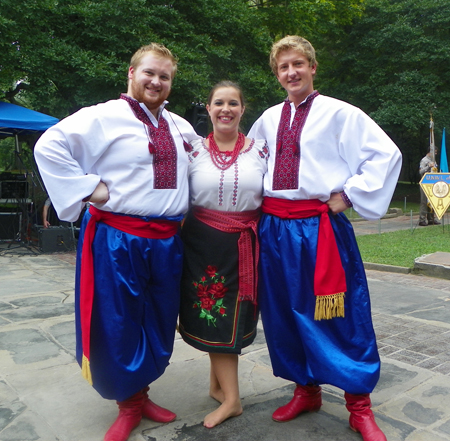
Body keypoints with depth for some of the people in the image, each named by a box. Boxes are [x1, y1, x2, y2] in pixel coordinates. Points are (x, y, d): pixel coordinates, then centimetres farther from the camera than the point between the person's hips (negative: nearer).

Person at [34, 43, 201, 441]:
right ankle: (128, 404, 28)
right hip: (118, 238, -5)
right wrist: (90, 187, -15)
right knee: (118, 324, 5)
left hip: (167, 240, 6)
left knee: (159, 323, 15)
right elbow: (49, 146, -11)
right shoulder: (104, 117, -6)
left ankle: (141, 392, 37)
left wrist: (185, 208, 15)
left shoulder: (180, 127, 12)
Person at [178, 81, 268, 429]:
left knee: (233, 316, 7)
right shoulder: (193, 150, 3)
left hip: (245, 243, 1)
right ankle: (231, 398, 13)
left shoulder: (260, 150, 4)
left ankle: (218, 384, 26)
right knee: (213, 316, 1)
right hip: (204, 241, 0)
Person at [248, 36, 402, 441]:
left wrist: (347, 194, -8)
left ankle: (359, 407, 20)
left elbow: (387, 154, -5)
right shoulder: (269, 119, 12)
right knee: (285, 314, 12)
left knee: (339, 317, 1)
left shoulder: (339, 113, -2)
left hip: (320, 227, -5)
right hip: (274, 226, 5)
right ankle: (306, 391, 33)